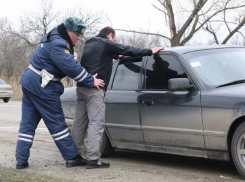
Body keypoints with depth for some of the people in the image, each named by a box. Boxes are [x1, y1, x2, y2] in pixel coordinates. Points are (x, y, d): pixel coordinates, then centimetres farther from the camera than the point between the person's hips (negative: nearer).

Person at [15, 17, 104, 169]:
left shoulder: (58, 39, 13)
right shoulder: (56, 45, -21)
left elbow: (71, 64, 12)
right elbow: (72, 68, -23)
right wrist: (91, 81, -14)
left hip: (30, 82, 10)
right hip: (41, 86, -10)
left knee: (28, 123, 8)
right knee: (57, 122, -1)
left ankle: (21, 160, 9)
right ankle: (72, 157, 7)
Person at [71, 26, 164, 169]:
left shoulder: (89, 43, 23)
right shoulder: (107, 43, 0)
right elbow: (128, 50, -3)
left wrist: (116, 56, 48)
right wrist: (150, 52, 2)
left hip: (82, 86, 9)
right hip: (94, 88, -9)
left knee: (80, 122, 10)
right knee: (96, 123, -10)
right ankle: (93, 159, -15)